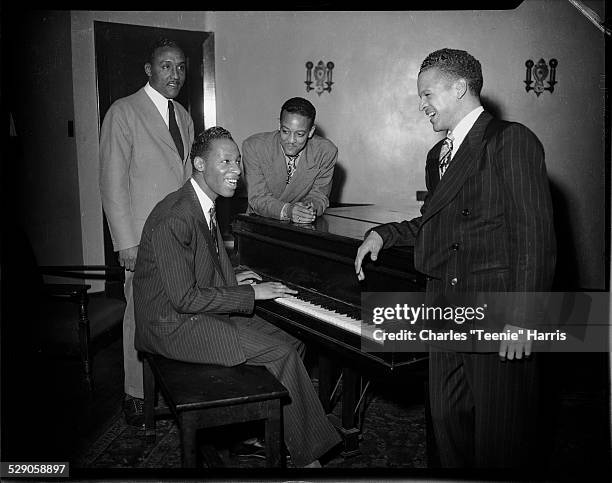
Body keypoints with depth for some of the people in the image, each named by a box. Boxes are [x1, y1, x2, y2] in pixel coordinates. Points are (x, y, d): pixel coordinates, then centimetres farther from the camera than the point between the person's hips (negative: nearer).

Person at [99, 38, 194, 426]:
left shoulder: (184, 117, 15)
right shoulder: (124, 112, -6)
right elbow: (112, 182, -10)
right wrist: (126, 243, -14)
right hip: (144, 238, -5)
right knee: (142, 317, 3)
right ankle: (136, 395, 19)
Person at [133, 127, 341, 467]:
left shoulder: (205, 207, 9)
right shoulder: (174, 218, -23)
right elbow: (184, 298, -25)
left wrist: (229, 280, 8)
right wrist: (250, 294, -19)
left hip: (206, 309, 10)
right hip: (174, 325, -10)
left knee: (293, 343, 1)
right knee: (281, 355, -16)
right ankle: (308, 456, 1)